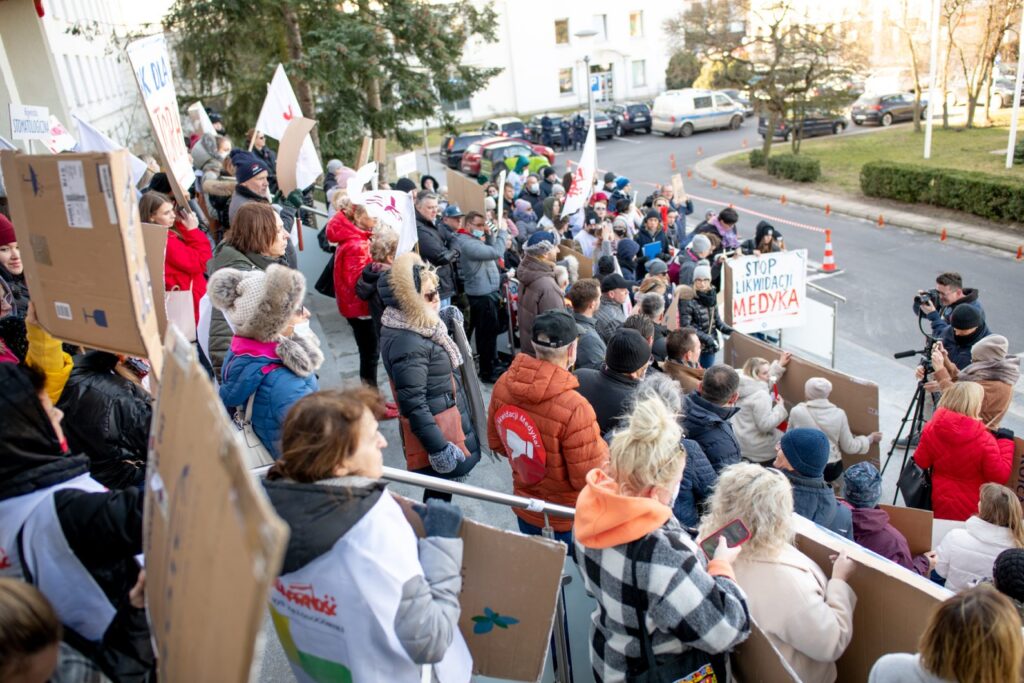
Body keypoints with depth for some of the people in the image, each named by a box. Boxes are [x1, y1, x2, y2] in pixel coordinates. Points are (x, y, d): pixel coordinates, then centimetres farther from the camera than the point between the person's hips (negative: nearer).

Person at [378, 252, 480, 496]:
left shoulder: (414, 324, 1)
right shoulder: (408, 344, -30)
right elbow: (414, 406, -29)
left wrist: (447, 320, 7)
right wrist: (439, 449, -25)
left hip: (447, 421, 10)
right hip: (435, 430, -10)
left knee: (442, 489, 24)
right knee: (440, 495, 7)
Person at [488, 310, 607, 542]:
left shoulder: (504, 384, -15)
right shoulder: (573, 408, -34)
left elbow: (496, 443, 2)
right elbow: (589, 478, -23)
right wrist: (600, 448, -6)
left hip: (525, 506, 5)